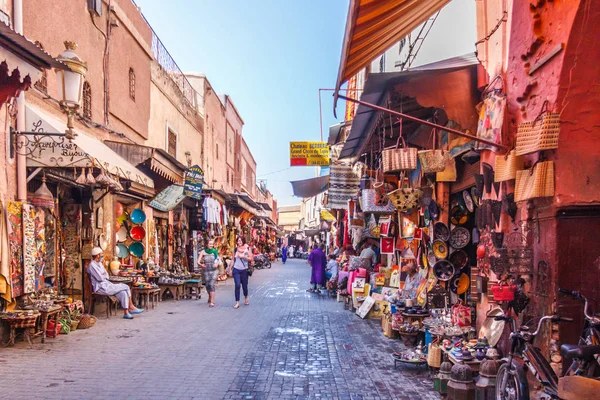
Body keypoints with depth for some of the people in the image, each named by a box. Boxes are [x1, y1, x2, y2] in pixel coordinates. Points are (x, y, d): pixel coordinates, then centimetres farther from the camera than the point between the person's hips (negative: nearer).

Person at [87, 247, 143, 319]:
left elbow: (107, 275, 18)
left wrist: (104, 276, -5)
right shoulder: (92, 265, -13)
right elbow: (100, 278, -19)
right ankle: (131, 307, 1)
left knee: (123, 293, -13)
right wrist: (105, 275, 2)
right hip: (101, 288, -9)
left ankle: (126, 313, -13)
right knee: (126, 287, -12)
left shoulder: (99, 263, 18)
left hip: (106, 284, 9)